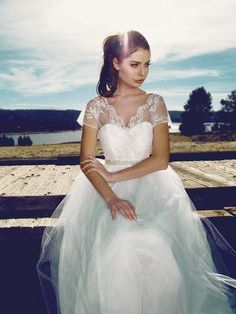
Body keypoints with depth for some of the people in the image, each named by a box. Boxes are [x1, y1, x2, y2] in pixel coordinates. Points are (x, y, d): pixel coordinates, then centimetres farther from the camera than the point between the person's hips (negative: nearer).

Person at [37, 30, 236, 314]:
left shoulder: (155, 103, 3)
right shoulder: (96, 106, 2)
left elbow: (160, 160, -7)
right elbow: (86, 161, -6)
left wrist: (112, 176, -14)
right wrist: (111, 198, -23)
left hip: (151, 184, 0)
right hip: (104, 188, 0)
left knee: (155, 242, -26)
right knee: (111, 246, -26)